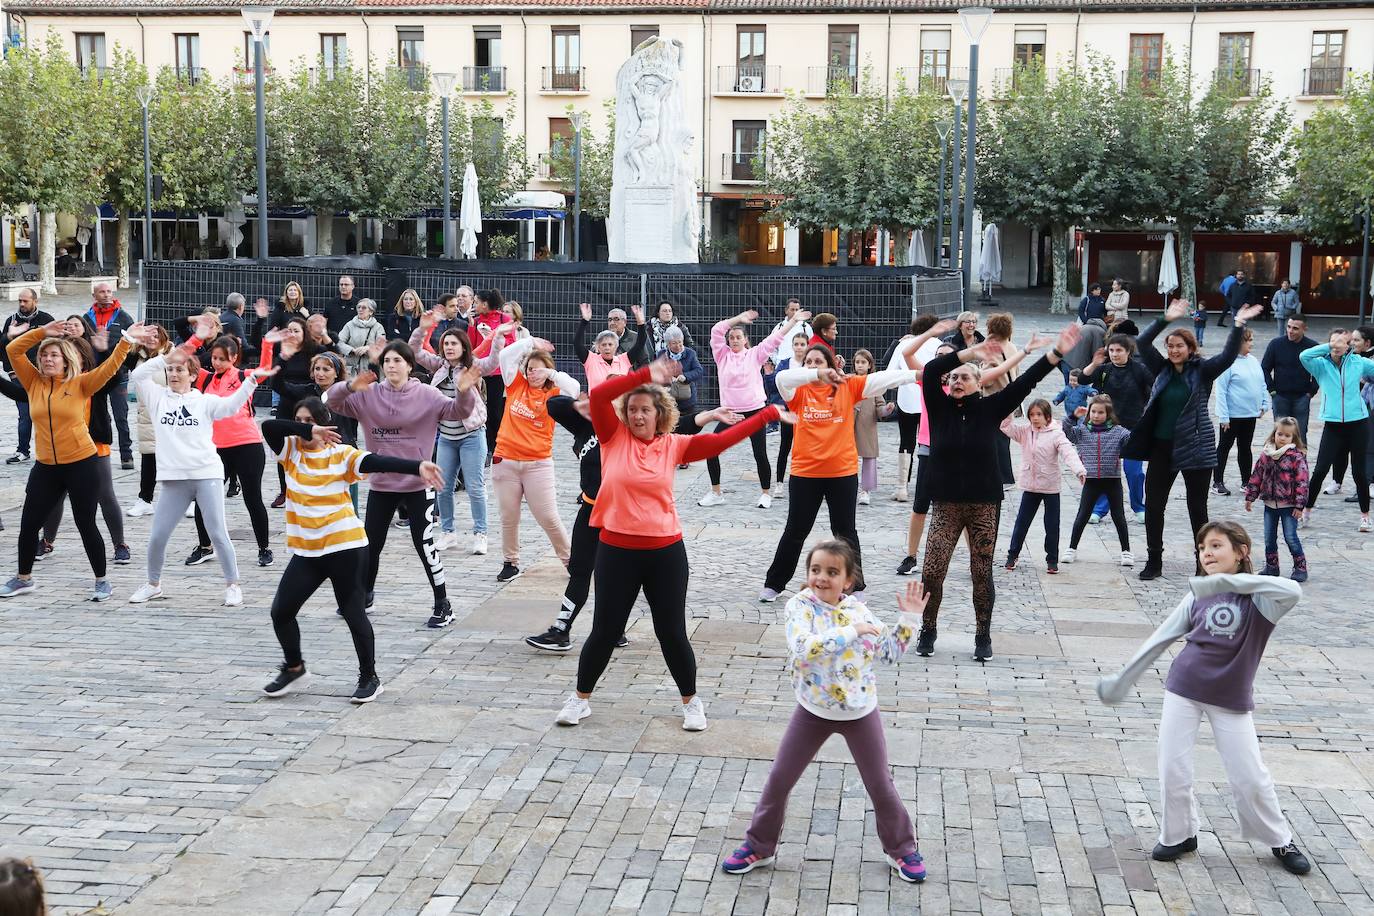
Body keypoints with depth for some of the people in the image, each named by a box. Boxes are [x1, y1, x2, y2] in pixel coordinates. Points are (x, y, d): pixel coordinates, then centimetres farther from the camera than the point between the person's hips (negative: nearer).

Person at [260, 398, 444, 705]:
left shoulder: (341, 454, -7)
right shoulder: (290, 450, 3)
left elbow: (378, 462, -21)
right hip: (306, 552, 4)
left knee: (353, 613, 3)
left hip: (346, 547, -4)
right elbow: (268, 426, -14)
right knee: (281, 611, 5)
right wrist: (308, 433, -25)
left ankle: (370, 678, 17)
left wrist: (416, 466, -37)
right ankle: (294, 669, 28)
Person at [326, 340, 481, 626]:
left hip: (418, 484, -3)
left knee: (424, 544, -3)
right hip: (380, 484, 3)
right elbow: (332, 402, -5)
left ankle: (443, 605, 9)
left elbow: (457, 411, -16)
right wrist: (349, 387, -26)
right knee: (371, 544, 14)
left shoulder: (426, 395, -6)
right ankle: (364, 595, 36)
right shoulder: (368, 395, 0)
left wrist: (464, 393, -38)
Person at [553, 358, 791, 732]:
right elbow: (598, 395, -15)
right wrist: (645, 374, -21)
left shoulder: (673, 445, 1)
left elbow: (721, 440, -2)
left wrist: (769, 414, -4)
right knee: (605, 630, 9)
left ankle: (691, 702, 28)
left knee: (672, 632, 9)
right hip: (616, 549, -1)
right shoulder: (614, 436, -2)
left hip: (666, 551, 1)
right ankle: (580, 698, 29)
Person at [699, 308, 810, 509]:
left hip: (755, 411, -2)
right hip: (730, 412, 2)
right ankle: (715, 493, 11)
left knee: (760, 455, -2)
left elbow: (775, 337, -2)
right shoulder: (722, 355, 6)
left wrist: (793, 320, -7)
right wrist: (738, 318, -10)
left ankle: (766, 493, 16)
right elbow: (716, 330, -6)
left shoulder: (755, 354, 2)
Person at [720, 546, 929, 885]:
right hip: (813, 711, -1)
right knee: (779, 780, 5)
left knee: (881, 785, 10)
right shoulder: (801, 606, -14)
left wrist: (909, 617, -3)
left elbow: (891, 653, 6)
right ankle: (758, 847, 23)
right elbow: (803, 648, -34)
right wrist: (852, 632, -34)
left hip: (860, 713, 1)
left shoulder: (858, 610, -4)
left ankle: (901, 850, 30)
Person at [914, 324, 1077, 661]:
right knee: (931, 572, -5)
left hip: (985, 504, 0)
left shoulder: (989, 409, 1)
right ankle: (927, 631, 14)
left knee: (982, 573, 5)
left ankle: (983, 637, 17)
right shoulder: (940, 407, 2)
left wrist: (1057, 353, -14)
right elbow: (930, 371, -11)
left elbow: (1024, 383, -6)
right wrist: (969, 352, -17)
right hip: (947, 505, 0)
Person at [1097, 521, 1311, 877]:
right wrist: (1123, 678, 9)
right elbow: (1161, 638, 6)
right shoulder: (1199, 595, 0)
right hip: (1184, 689, 3)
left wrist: (1229, 582, -38)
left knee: (1250, 778, 4)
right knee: (1173, 771, 3)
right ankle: (1178, 835, 23)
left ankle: (1280, 840, 25)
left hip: (1232, 699, -3)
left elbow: (1293, 591, -33)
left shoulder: (1257, 597, -10)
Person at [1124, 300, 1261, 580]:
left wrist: (1238, 326, -26)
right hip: (1162, 447, 4)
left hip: (1195, 448, -3)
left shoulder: (1202, 370, -2)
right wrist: (1166, 319, -13)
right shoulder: (1162, 368, 6)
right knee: (1153, 505, 4)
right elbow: (1143, 344, -4)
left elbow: (1228, 356, -16)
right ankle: (1154, 561, 15)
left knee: (1197, 507, 5)